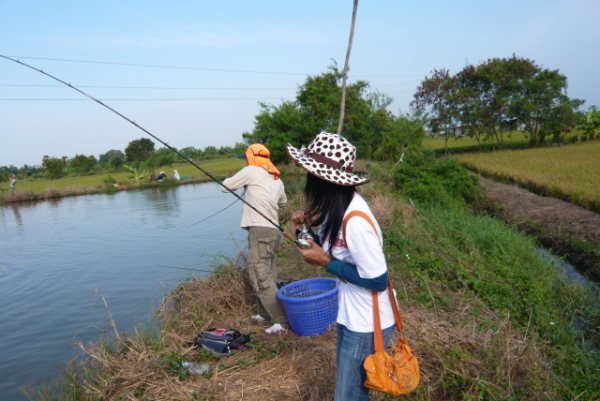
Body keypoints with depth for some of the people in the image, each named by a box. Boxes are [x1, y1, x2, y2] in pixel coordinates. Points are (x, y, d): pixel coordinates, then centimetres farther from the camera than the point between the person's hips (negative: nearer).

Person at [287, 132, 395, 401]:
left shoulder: (355, 220, -30)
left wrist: (325, 262, -22)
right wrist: (308, 227, -5)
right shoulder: (338, 207, -2)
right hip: (350, 317, 9)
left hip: (366, 325, -9)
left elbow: (377, 281, -25)